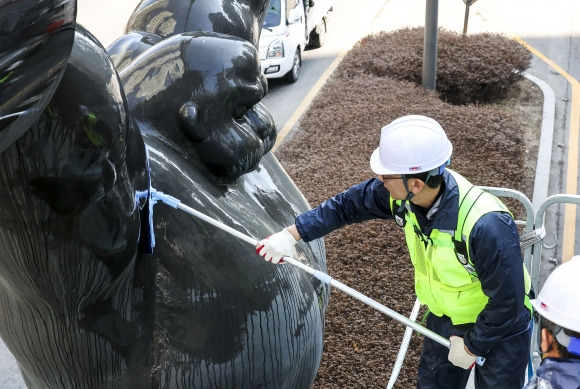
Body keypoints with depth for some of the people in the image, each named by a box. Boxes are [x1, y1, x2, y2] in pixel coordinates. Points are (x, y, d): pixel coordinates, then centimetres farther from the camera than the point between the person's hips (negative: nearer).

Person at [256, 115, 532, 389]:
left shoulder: (487, 226, -41)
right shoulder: (402, 193, -24)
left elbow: (507, 302, -29)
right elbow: (346, 205, -7)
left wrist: (472, 346, -16)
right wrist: (291, 234, -10)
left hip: (500, 325, -5)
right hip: (445, 316, 5)